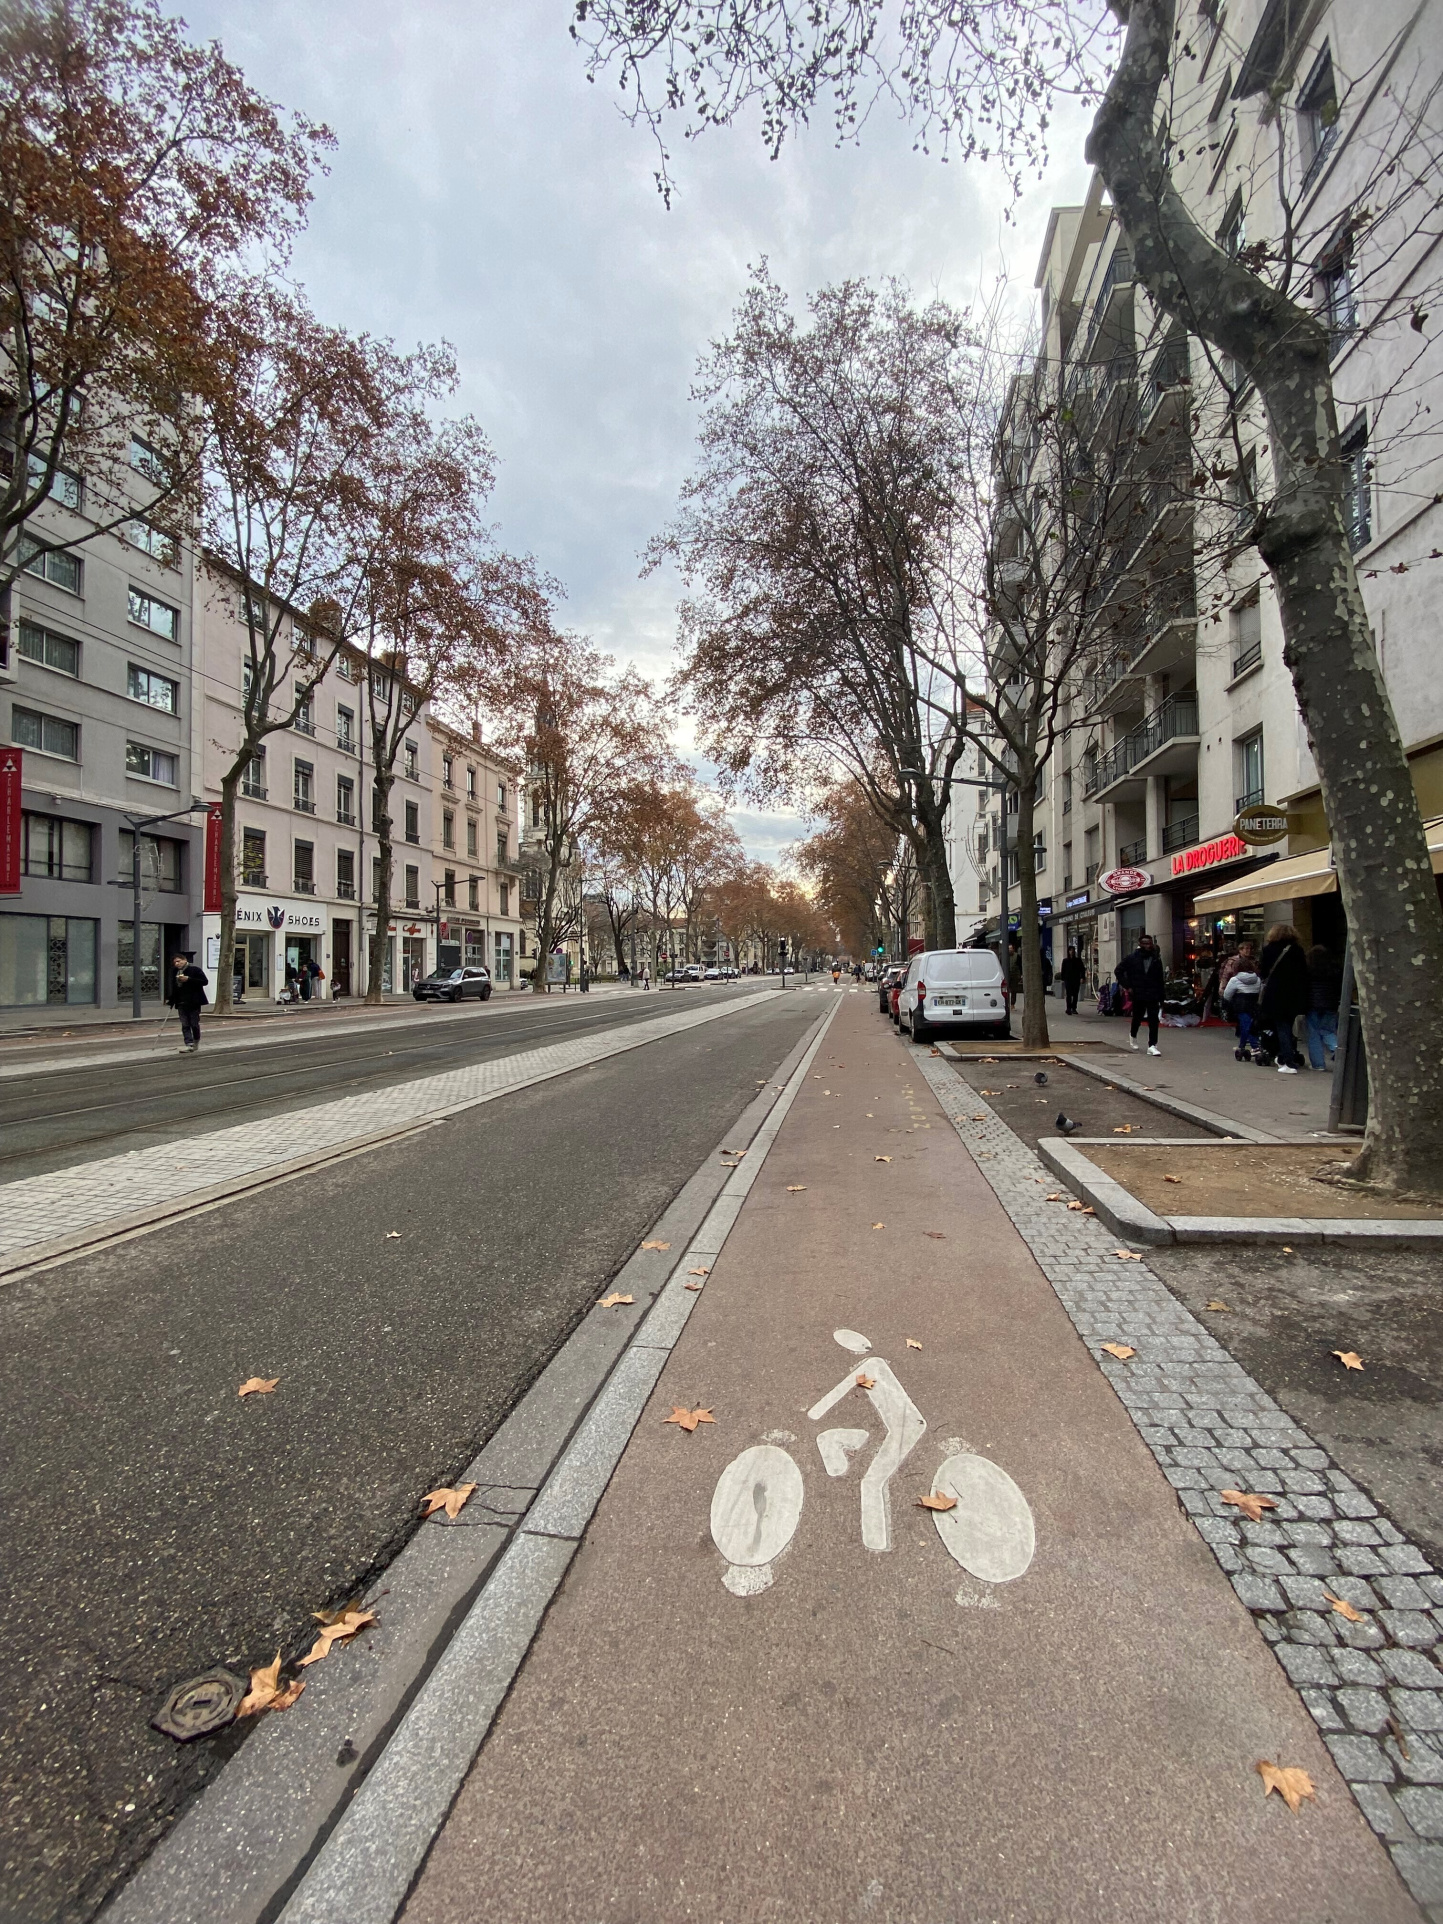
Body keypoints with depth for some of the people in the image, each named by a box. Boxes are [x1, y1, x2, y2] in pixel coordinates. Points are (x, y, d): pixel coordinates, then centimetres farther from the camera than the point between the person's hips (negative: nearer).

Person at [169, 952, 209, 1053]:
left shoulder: (195, 969, -6)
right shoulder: (175, 972, 13)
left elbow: (204, 981, -14)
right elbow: (174, 988, 19)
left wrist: (188, 979, -19)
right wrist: (172, 1001, 11)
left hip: (193, 1002, -5)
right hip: (181, 1003, 5)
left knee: (194, 1023, 2)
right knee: (185, 1025, -1)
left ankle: (196, 1042, 22)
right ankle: (189, 1044, -4)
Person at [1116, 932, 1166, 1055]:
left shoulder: (1156, 959, 4)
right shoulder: (1131, 958, -2)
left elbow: (1160, 980, 6)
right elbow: (1118, 971, 2)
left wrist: (1161, 998, 3)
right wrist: (1127, 986, -6)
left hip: (1153, 995, 1)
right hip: (1137, 994, 0)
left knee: (1153, 1020, -9)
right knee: (1137, 1018, 16)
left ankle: (1152, 1046, -9)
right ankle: (1133, 1036, 43)